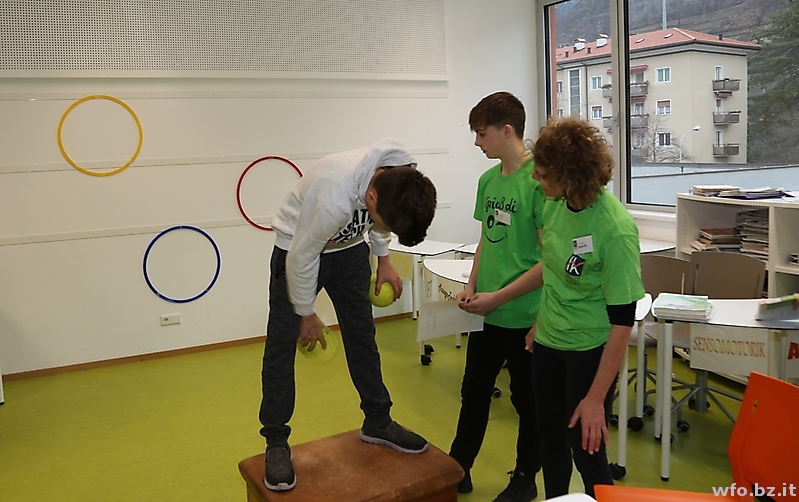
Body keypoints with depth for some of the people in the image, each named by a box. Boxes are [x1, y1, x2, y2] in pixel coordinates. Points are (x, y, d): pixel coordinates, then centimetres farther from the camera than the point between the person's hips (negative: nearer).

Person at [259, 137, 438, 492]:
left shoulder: (400, 178, -21)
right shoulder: (335, 196, -41)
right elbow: (302, 257, -25)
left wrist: (383, 259, 0)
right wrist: (306, 314, -12)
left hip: (348, 248, 5)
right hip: (298, 247, -5)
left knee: (362, 336, 8)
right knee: (281, 345, -5)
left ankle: (377, 423, 23)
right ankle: (276, 445, 8)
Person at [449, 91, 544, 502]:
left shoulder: (538, 180, -17)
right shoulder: (488, 180, 6)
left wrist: (499, 297, -18)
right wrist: (471, 287, 4)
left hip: (524, 316, -7)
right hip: (487, 313, 7)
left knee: (527, 400, 13)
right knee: (473, 392, 18)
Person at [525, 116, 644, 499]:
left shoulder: (615, 229, -25)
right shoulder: (554, 203, -7)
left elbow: (622, 321, -21)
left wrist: (596, 398, -18)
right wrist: (541, 323, 14)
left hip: (589, 348, -6)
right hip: (548, 341, 6)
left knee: (586, 450, 6)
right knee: (551, 438, 20)